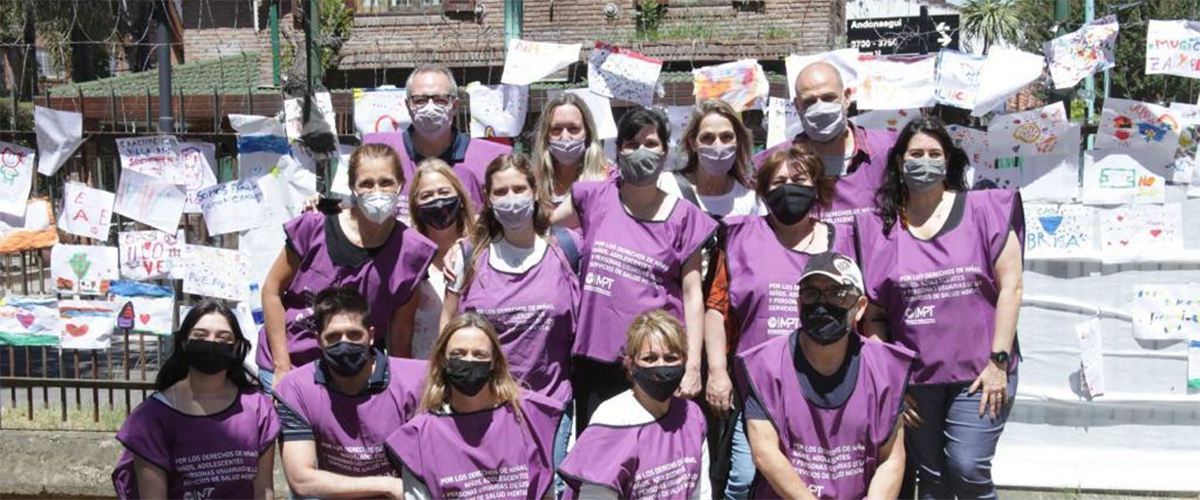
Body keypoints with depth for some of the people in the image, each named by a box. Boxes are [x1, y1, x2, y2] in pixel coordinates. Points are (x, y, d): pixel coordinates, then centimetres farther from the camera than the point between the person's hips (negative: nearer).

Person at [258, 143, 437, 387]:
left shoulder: (411, 252, -9)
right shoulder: (316, 228, -10)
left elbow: (401, 334, -1)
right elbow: (272, 289, -2)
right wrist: (282, 368, -4)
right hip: (287, 363, 0)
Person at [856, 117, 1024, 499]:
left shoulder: (983, 210, 0)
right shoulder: (881, 228, 4)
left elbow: (1010, 286, -3)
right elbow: (873, 314, 4)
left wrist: (999, 361, -9)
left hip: (979, 372, -2)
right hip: (914, 378, 2)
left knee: (967, 468, -11)